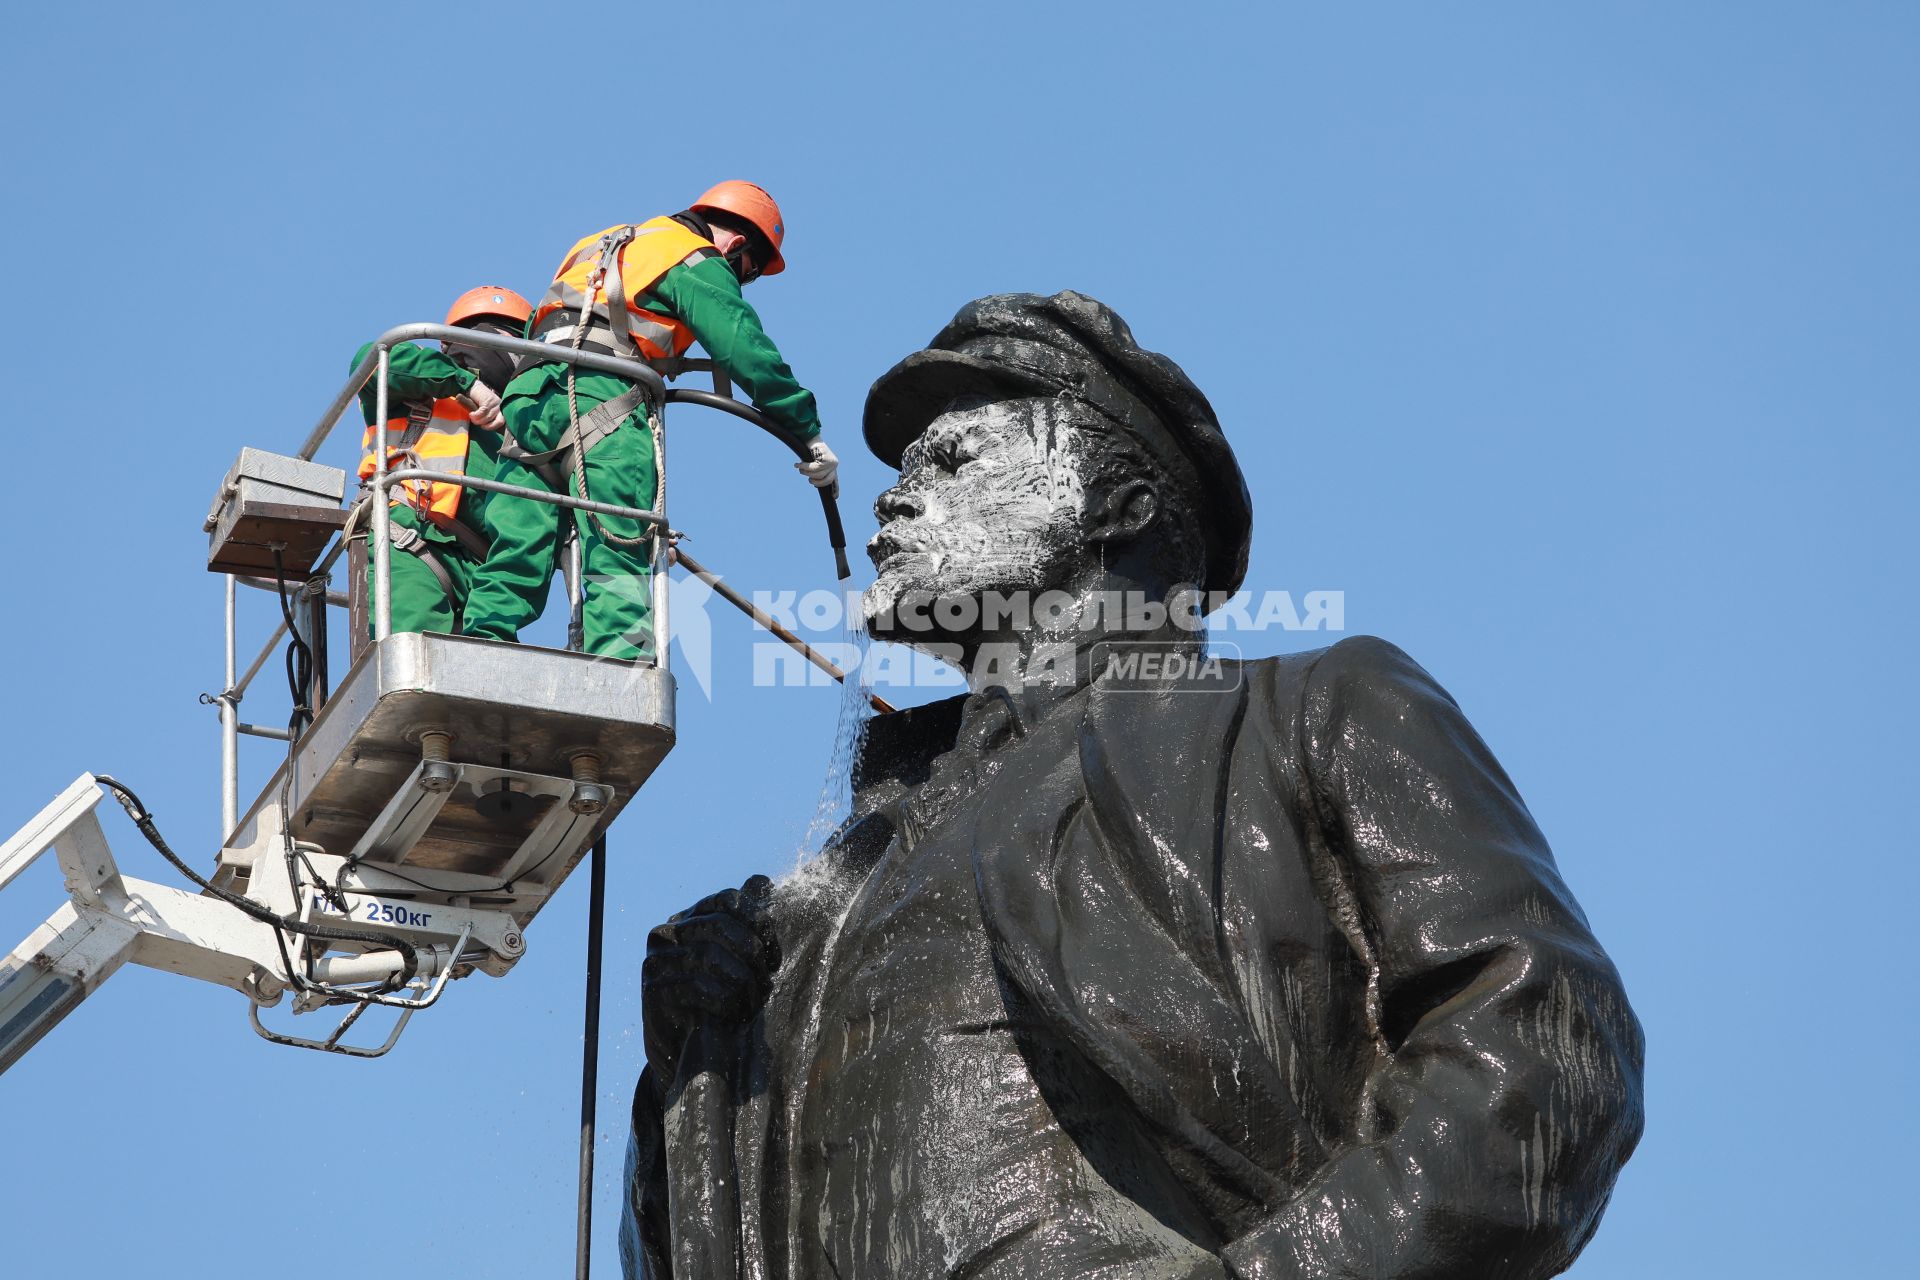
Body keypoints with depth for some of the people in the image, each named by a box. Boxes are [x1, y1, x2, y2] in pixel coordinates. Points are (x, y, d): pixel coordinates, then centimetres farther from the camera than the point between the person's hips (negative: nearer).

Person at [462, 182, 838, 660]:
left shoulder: (603, 246, 33)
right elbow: (748, 354, -1)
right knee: (619, 566, -12)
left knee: (514, 558, 3)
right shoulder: (697, 265, 8)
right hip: (602, 400, -7)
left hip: (527, 398, 7)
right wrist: (810, 432, 3)